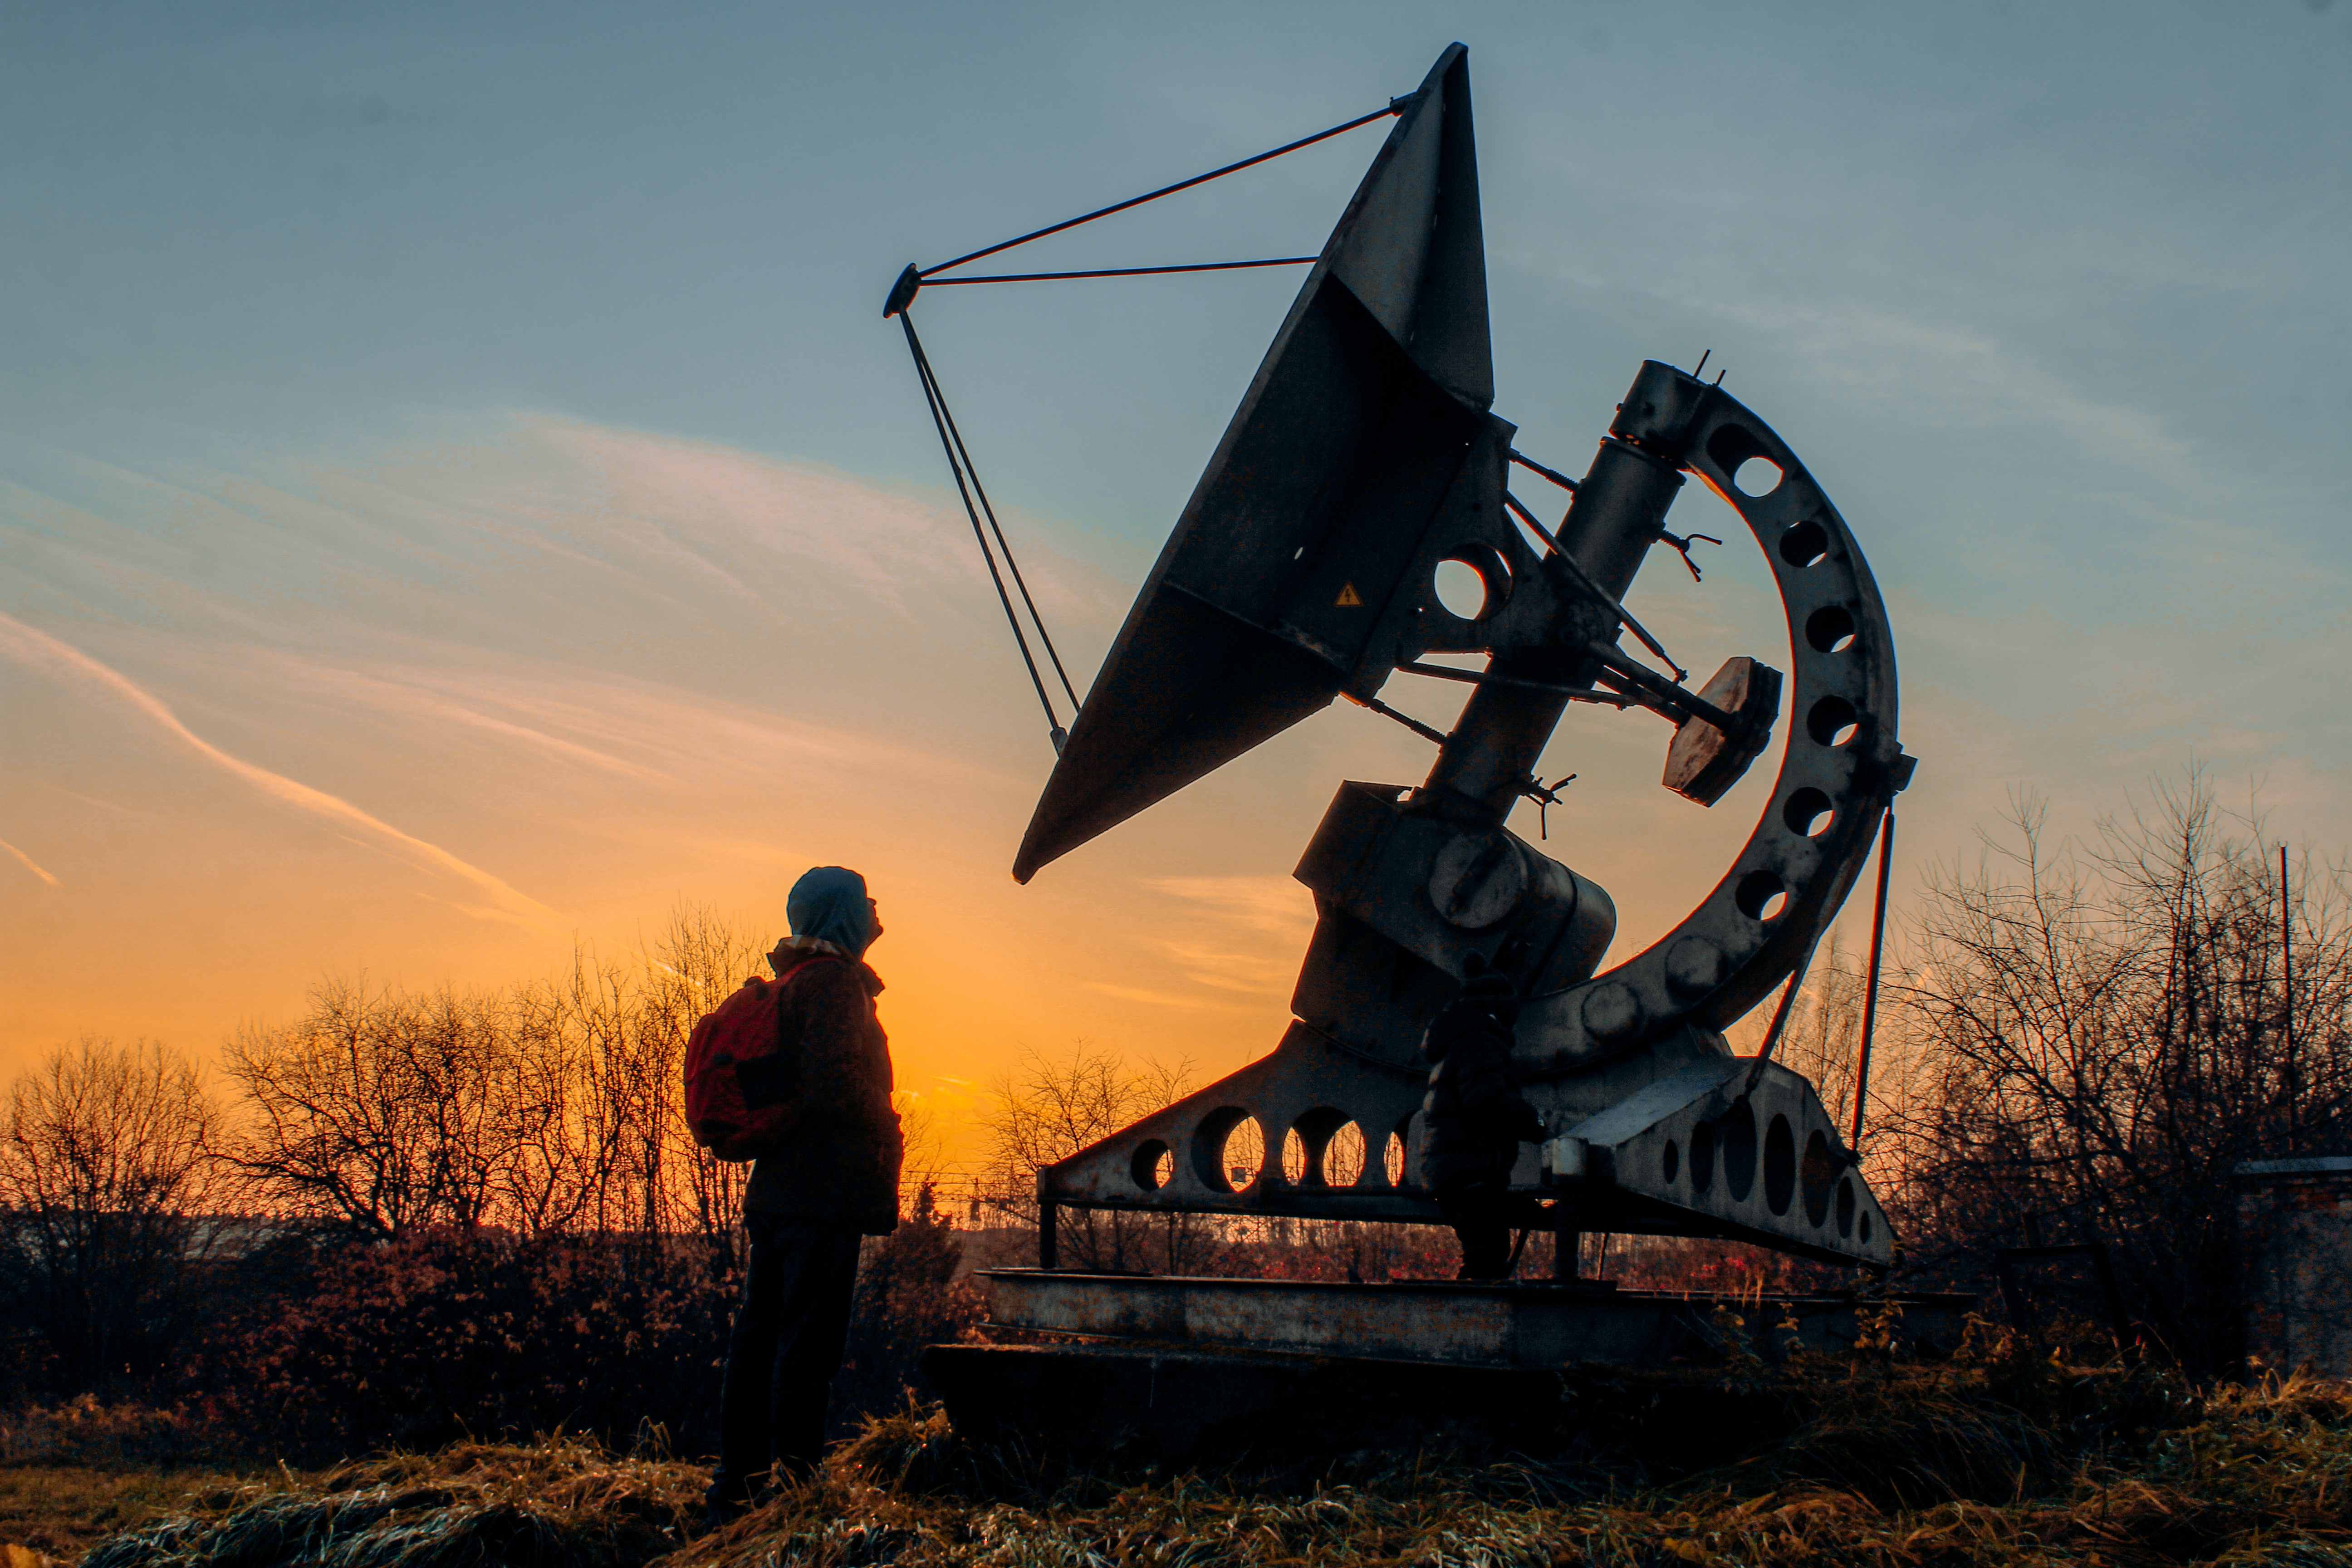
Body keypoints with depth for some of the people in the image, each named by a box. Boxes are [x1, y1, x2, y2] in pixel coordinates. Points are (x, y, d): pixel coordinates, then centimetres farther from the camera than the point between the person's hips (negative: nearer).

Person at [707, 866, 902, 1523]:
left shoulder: (794, 982, 19)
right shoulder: (832, 981, -11)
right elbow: (835, 1080, -23)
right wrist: (885, 1132, -7)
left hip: (777, 1188, 10)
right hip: (823, 1193, -10)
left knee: (761, 1333, 11)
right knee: (809, 1340, -7)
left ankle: (737, 1486, 17)